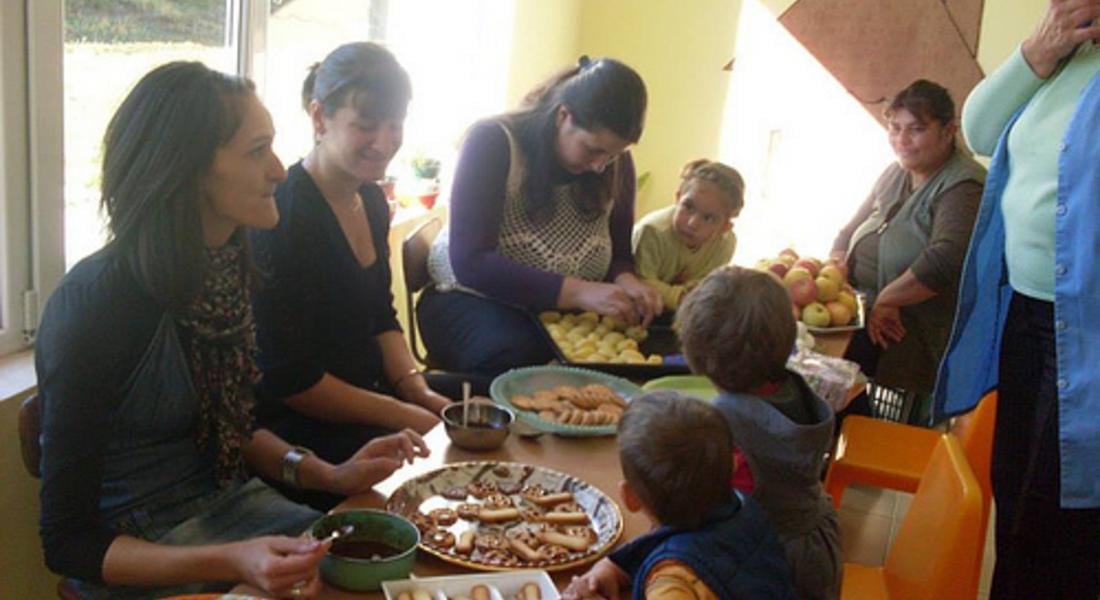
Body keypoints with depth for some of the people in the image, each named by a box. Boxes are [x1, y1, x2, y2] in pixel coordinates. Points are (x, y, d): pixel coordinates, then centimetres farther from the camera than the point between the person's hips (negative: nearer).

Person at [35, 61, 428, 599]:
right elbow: (67, 542, -17)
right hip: (132, 553, -6)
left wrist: (328, 474, -1)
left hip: (226, 502, 7)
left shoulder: (225, 263, -1)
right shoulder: (95, 307, -23)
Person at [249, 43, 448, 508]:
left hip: (370, 396, 8)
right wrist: (402, 415, -16)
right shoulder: (285, 216, -19)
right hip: (296, 429, -8)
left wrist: (420, 391, -2)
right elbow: (288, 379, -18)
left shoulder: (370, 199, 8)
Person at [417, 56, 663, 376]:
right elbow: (469, 262, -23)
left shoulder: (617, 164, -1)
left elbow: (618, 255, 9)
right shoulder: (493, 142, -17)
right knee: (516, 356, -36)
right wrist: (577, 292, -32)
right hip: (475, 301, -4)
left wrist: (626, 281, -17)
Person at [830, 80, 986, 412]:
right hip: (862, 310, 8)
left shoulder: (963, 186, -12)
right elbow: (850, 233, 20)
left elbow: (946, 260, -27)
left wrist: (885, 300, -20)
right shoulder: (894, 174, 16)